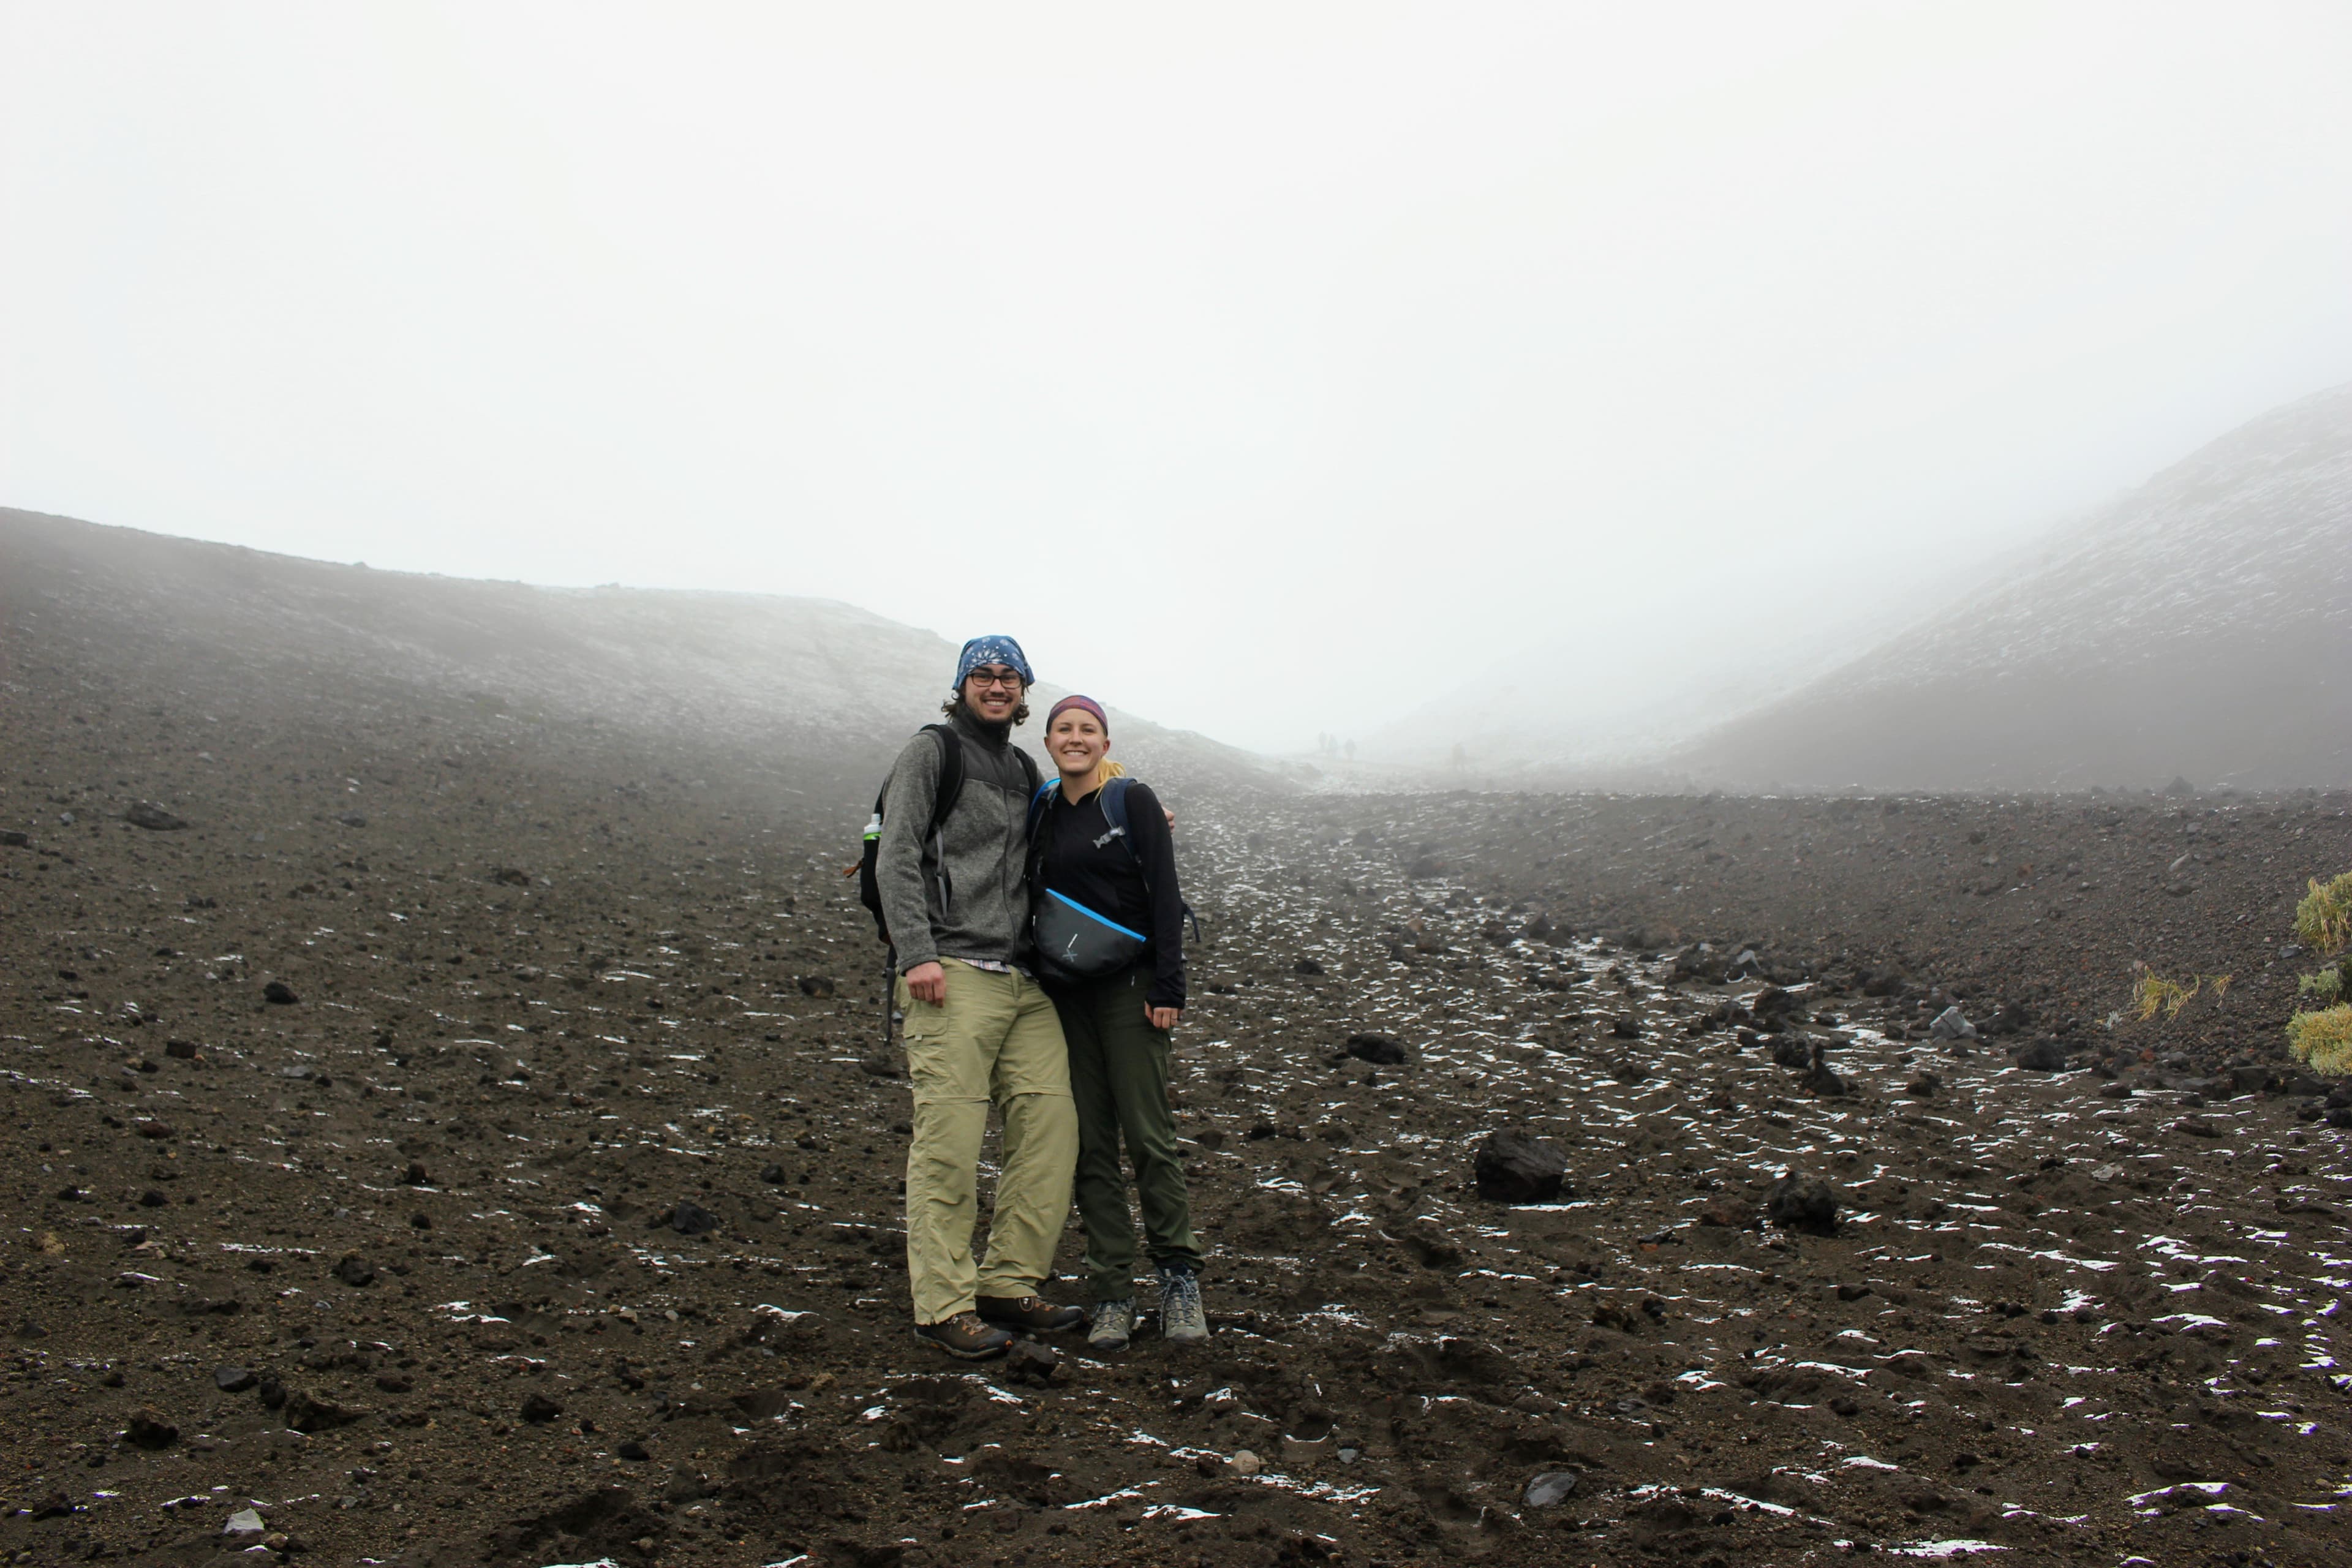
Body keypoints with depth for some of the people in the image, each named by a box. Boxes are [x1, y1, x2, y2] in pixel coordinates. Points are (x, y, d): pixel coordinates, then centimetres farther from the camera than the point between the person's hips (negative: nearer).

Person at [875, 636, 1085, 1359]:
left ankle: (1010, 1286, 9)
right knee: (949, 1144, -8)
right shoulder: (930, 753, 3)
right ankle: (944, 1306, -1)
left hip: (1023, 980, 7)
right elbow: (897, 859, -5)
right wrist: (916, 954, -16)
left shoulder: (1023, 769, 23)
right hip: (952, 975, -7)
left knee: (1051, 1123, -1)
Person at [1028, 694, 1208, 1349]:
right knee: (1091, 1143, 4)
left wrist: (1168, 987, -12)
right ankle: (1112, 1294, 9)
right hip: (1062, 994, 4)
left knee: (1149, 1136, -7)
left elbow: (1165, 895, -6)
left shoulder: (1133, 800, -2)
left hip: (1127, 987, -4)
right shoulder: (1042, 810, 12)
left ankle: (1178, 1279, 6)